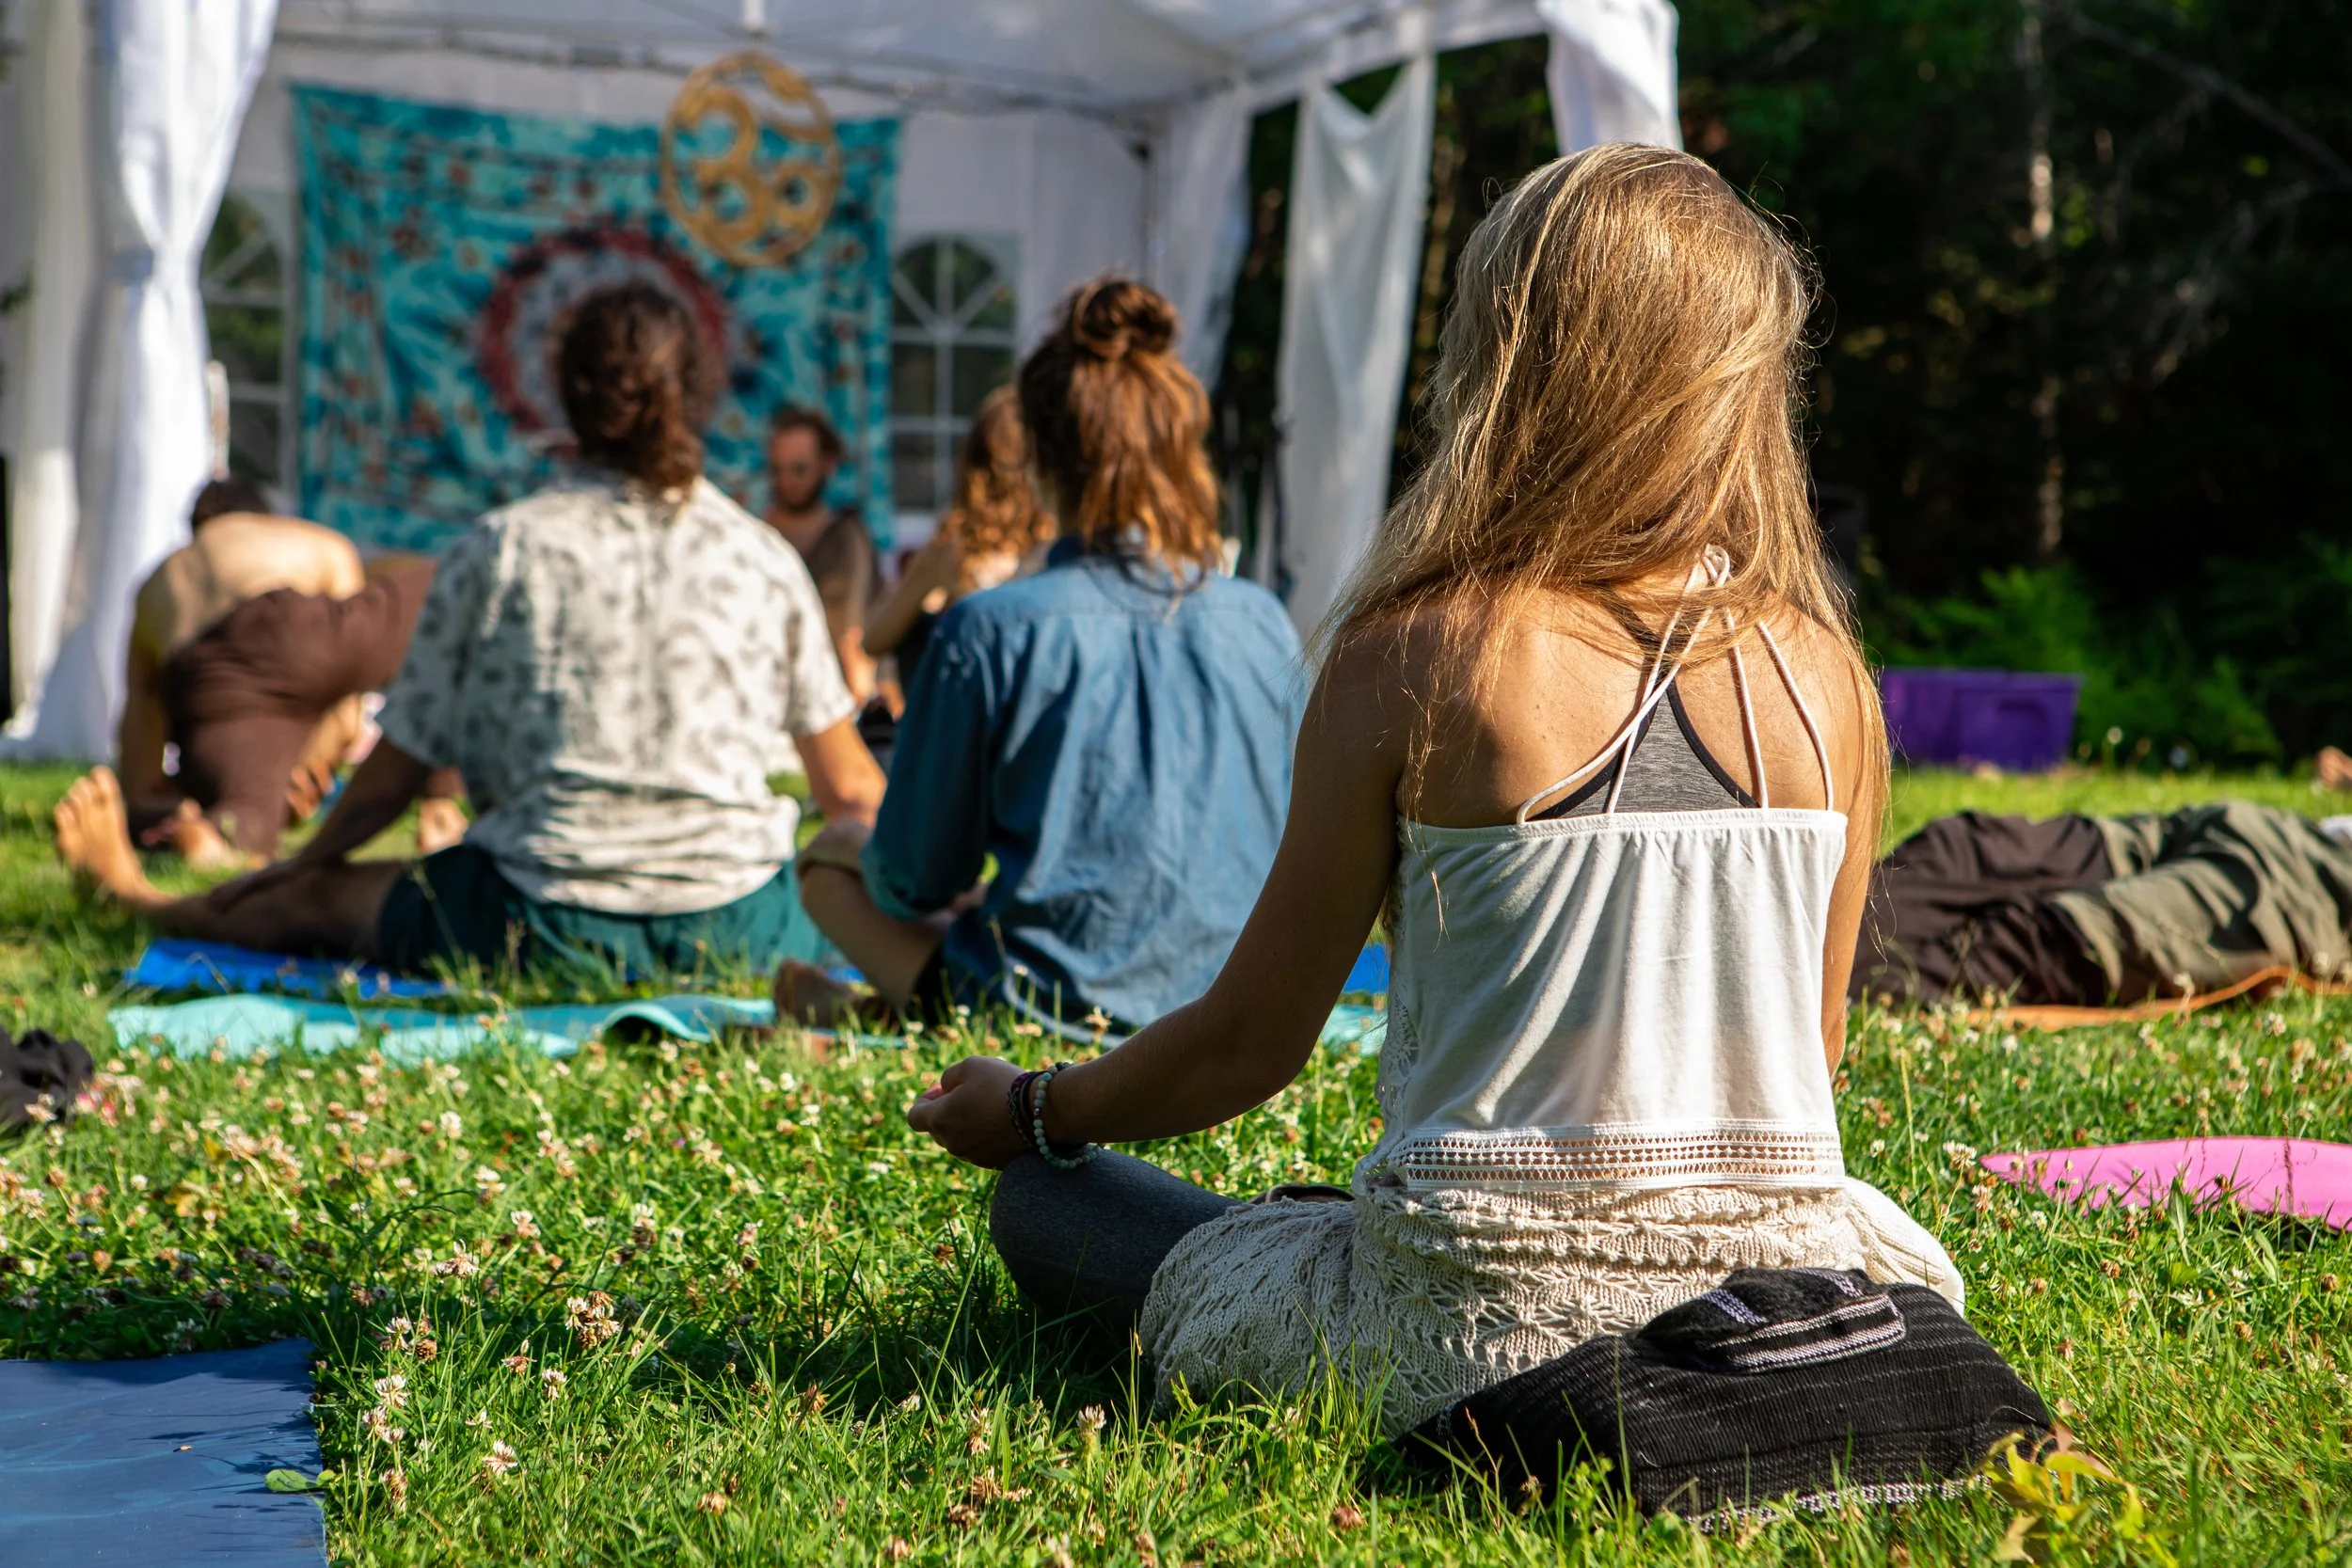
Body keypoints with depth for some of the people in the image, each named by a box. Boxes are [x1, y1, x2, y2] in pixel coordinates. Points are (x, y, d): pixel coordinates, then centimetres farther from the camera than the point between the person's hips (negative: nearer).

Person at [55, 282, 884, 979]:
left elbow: (392, 777, 7)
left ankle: (138, 892, 44)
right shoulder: (768, 557, 3)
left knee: (318, 898, 25)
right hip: (738, 926, 0)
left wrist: (301, 862, 27)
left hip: (550, 927, 0)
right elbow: (850, 790, 8)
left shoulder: (499, 548, -1)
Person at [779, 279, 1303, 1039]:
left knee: (832, 851, 21)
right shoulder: (1264, 624, -5)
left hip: (1052, 999, -4)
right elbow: (1290, 847, 8)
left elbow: (917, 880, -8)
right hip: (1230, 1000, 5)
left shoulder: (991, 630, -16)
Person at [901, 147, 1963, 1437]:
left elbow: (1247, 1045, -3)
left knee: (1043, 1199, 16)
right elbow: (1810, 1049, 9)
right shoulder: (1824, 673, -1)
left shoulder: (1413, 658, -12)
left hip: (1488, 1324, -4)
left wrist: (1026, 1112, 17)